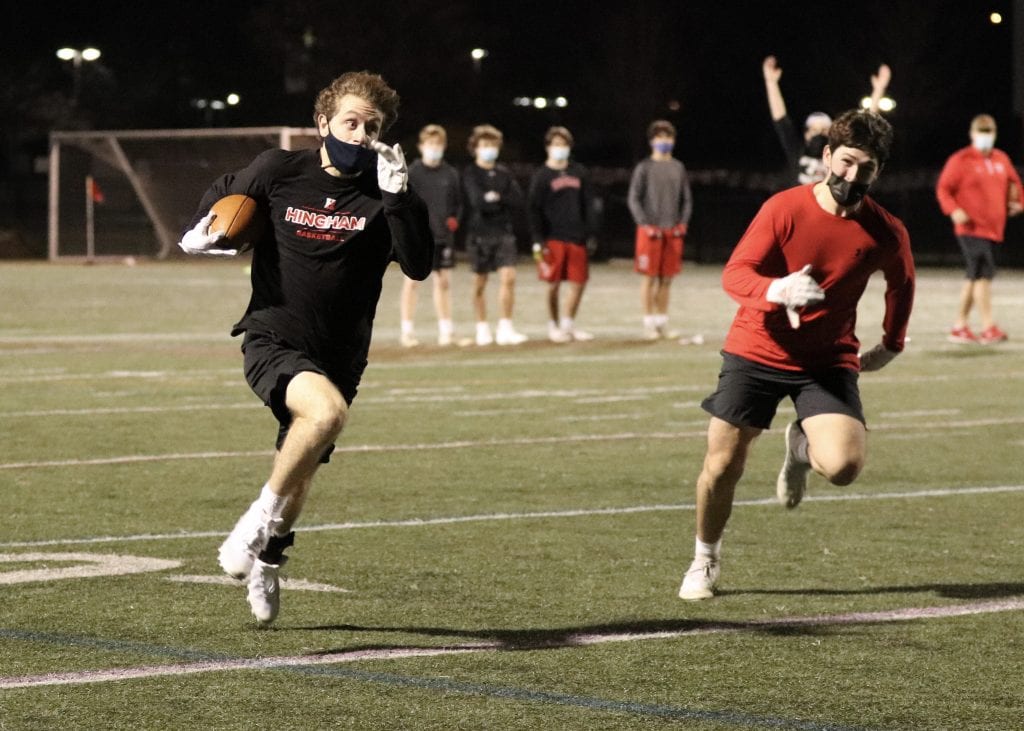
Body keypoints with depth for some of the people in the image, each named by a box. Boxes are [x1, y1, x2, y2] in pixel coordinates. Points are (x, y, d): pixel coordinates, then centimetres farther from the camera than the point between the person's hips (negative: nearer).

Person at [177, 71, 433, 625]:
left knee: (300, 472, 18)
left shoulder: (382, 194, -4)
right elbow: (227, 191, 16)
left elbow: (418, 266, -15)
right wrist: (200, 230, -3)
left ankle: (266, 564, 47)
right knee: (326, 410, -35)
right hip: (272, 341, -3)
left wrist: (400, 197, -24)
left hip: (339, 357, 3)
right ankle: (261, 515, -16)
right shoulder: (278, 172, -5)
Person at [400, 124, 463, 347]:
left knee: (443, 281, 6)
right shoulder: (411, 173, -4)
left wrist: (455, 219, 0)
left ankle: (445, 328, 12)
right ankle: (407, 330, 2)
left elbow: (459, 202, 17)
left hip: (443, 236, 4)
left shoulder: (451, 174, 8)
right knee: (412, 281, -2)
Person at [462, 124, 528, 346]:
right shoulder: (470, 173, -1)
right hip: (480, 233, -2)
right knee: (479, 283, 5)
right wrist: (503, 202, -4)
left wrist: (496, 198, -10)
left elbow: (518, 201, 1)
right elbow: (477, 200, -14)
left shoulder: (503, 173, 11)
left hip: (504, 233, 2)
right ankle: (482, 328, 17)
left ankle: (505, 328, -5)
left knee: (508, 277, -10)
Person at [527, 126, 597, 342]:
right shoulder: (541, 176, -2)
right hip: (553, 239, -4)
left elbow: (588, 205, 13)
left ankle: (568, 324, 15)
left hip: (576, 237, 4)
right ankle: (554, 326, 13)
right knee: (554, 284, 0)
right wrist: (538, 241, -10)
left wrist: (590, 234, 7)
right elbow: (534, 210, -4)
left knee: (579, 282, 2)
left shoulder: (579, 173, 10)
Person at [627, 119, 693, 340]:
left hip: (673, 231, 4)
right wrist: (645, 224, -11)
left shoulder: (678, 168, 13)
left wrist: (683, 223, 3)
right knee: (650, 277, -4)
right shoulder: (644, 168, 0)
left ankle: (662, 322, 12)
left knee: (667, 279, 6)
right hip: (651, 230, -4)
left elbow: (686, 199, 17)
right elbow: (633, 199, -3)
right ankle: (649, 324, 0)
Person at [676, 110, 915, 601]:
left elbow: (901, 283, 16)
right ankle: (705, 561, 23)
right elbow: (734, 274, -16)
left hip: (828, 362, 1)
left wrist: (891, 344, 19)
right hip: (756, 352, -1)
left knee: (843, 465, -21)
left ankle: (801, 448, 17)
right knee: (723, 465, -4)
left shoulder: (886, 233, -6)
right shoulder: (784, 209, -12)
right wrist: (777, 290, -36)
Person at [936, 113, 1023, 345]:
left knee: (976, 277, 11)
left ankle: (960, 327, 20)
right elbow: (943, 188, -5)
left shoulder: (1002, 160, 14)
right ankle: (988, 327, -18)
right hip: (971, 228, -7)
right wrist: (954, 210, -21)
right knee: (983, 274, -16)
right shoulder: (960, 160, -5)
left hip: (993, 229, 7)